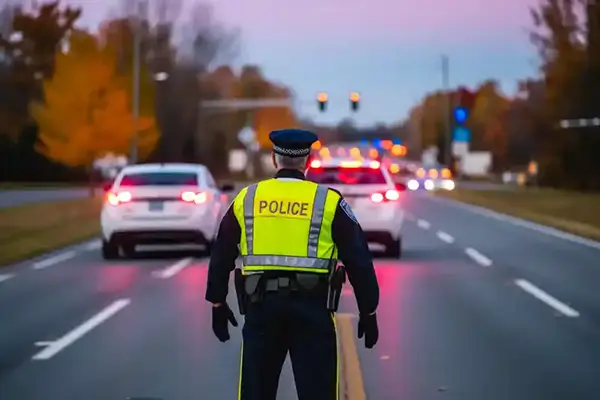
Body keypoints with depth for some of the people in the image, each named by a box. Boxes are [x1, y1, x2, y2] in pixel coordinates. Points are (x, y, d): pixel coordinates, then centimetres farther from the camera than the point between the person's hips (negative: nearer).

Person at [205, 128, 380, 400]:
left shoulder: (246, 199, 8)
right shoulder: (329, 202, 1)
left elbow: (221, 256, 14)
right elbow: (358, 260, 2)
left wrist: (218, 303, 24)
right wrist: (368, 311, 10)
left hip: (261, 306, 2)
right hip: (311, 306, -2)